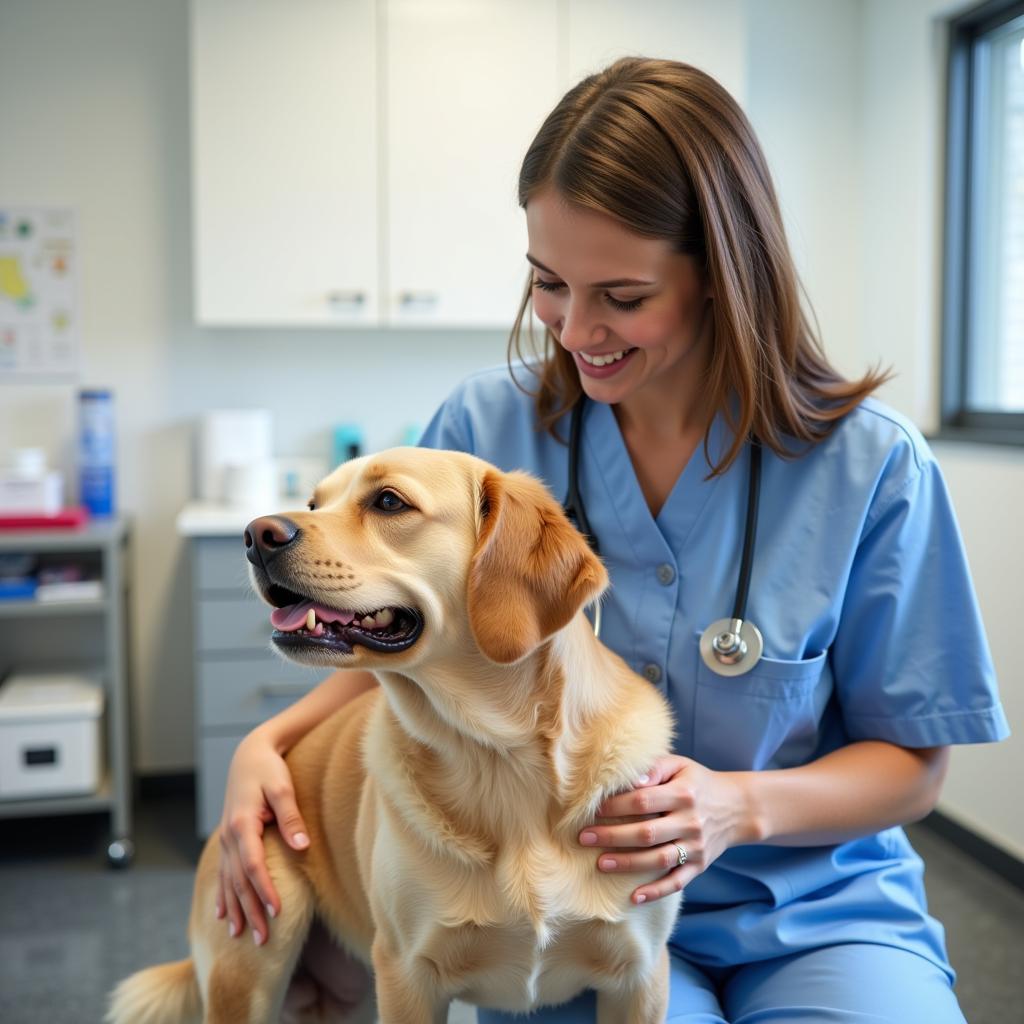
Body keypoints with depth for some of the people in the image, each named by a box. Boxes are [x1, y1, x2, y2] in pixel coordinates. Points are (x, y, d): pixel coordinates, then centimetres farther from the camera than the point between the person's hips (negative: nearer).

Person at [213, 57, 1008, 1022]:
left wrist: (742, 807, -20)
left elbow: (912, 762, -2)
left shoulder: (871, 467, -11)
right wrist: (269, 743, -11)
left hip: (816, 913, 1)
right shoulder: (485, 427, -6)